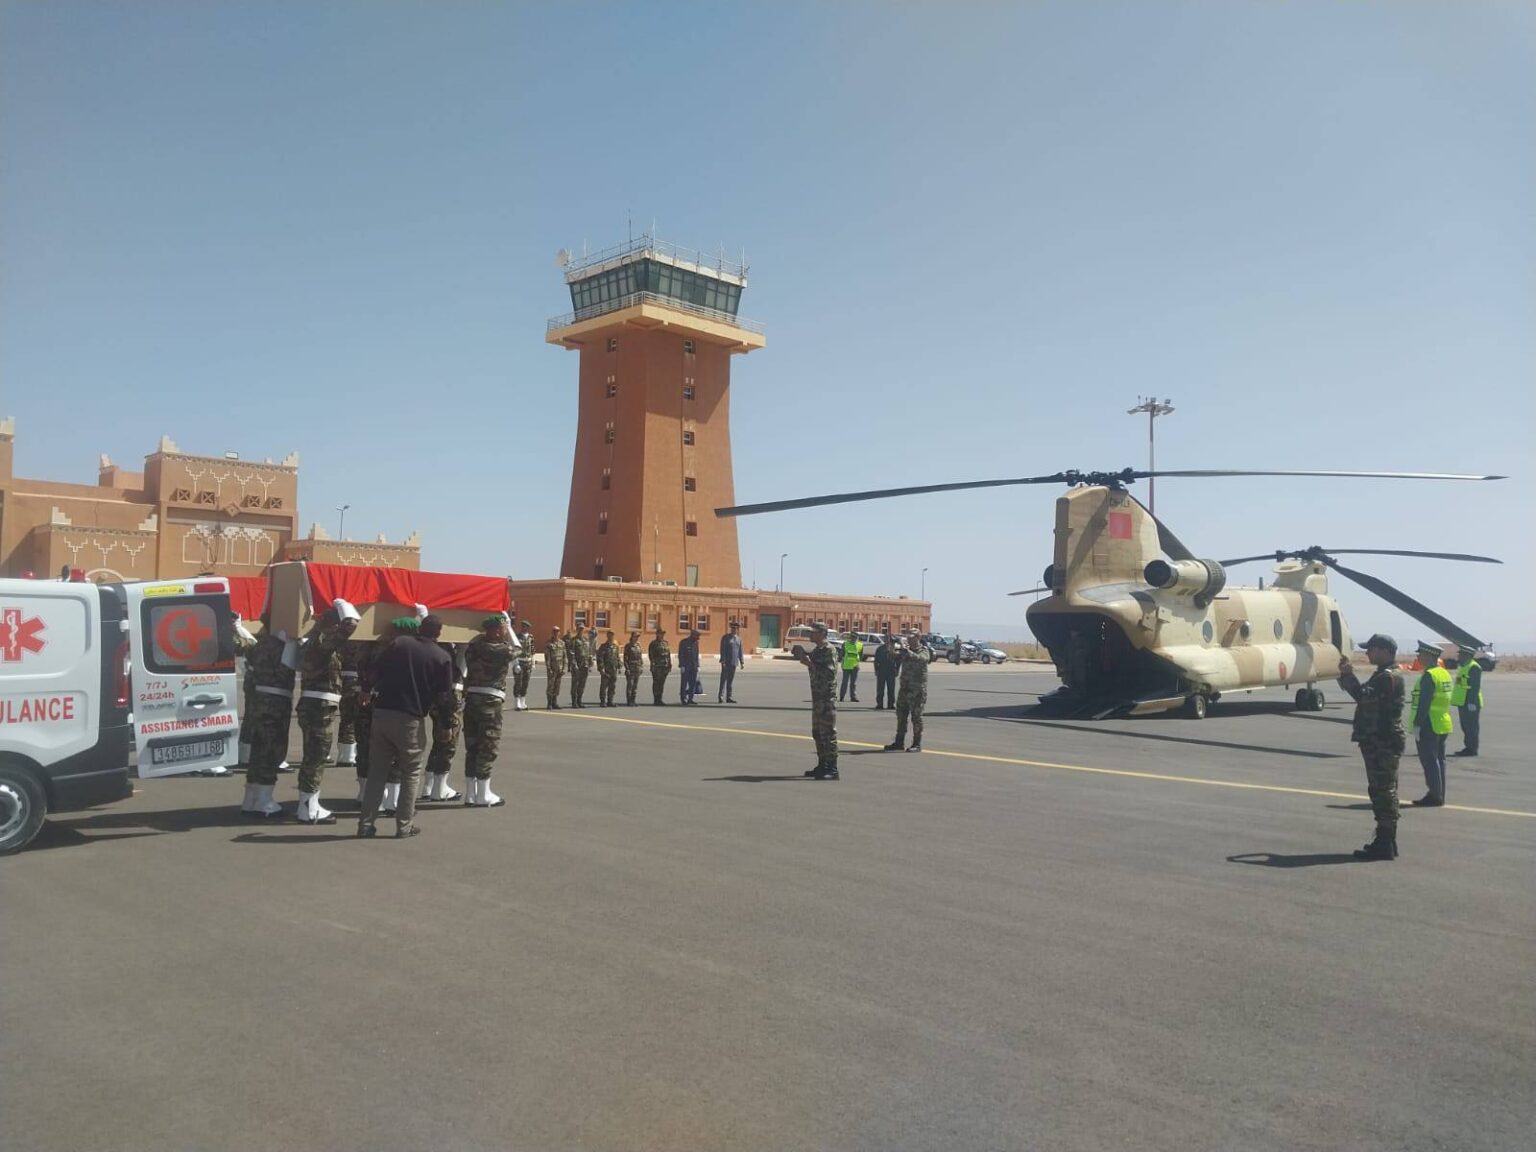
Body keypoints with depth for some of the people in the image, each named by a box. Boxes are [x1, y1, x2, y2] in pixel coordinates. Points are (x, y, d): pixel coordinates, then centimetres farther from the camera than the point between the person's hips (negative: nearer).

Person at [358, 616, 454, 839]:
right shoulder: (443, 658, -5)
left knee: (377, 771, 12)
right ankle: (404, 825, 11)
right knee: (411, 773, 11)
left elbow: (375, 673, 3)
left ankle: (366, 823, 13)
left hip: (382, 713, 3)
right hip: (411, 718, -2)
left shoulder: (398, 644, 0)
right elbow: (443, 693, -2)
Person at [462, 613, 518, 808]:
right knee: (488, 748, 1)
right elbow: (517, 648, 9)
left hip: (471, 698, 7)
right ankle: (483, 795, 5)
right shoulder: (500, 650, -10)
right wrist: (509, 627, 14)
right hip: (490, 701, -6)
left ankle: (470, 793, 16)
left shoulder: (474, 646, 5)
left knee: (472, 747, 11)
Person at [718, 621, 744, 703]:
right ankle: (721, 697, -4)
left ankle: (729, 697, 10)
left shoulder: (738, 639, 14)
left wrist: (742, 662, 8)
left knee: (731, 681, 7)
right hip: (726, 663, -5)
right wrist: (723, 661, -15)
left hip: (734, 663, 5)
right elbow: (722, 650, -7)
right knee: (723, 680, -5)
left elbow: (740, 651, 15)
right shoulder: (725, 637, -2)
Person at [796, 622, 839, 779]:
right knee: (817, 733, 14)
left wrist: (810, 664, -23)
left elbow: (830, 674, -23)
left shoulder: (830, 650, -12)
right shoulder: (815, 651, 16)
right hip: (817, 697, 10)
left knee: (828, 734, -8)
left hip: (827, 698, -10)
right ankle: (822, 766, 22)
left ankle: (832, 770, -6)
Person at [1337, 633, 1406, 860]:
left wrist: (1348, 675, -16)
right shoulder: (1382, 675, 18)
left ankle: (1385, 845, -6)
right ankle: (1385, 842, 23)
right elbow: (1364, 696, 21)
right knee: (1381, 791, 15)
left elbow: (1364, 696, -27)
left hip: (1383, 743, -11)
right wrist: (1345, 675, 11)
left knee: (1383, 791, -8)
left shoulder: (1389, 676, -16)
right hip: (1378, 741, 11)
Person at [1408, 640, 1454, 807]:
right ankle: (1438, 796, 19)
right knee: (1439, 760, 13)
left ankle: (1435, 796, -4)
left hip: (1429, 726, -10)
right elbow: (1444, 700, 18)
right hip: (1443, 724, 10)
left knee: (1429, 762, -5)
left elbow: (1423, 703, -21)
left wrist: (1417, 724, -19)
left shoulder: (1429, 676, -17)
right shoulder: (1445, 673, 14)